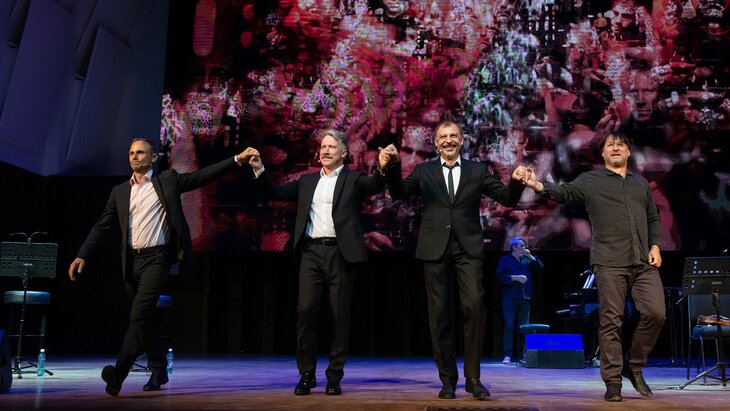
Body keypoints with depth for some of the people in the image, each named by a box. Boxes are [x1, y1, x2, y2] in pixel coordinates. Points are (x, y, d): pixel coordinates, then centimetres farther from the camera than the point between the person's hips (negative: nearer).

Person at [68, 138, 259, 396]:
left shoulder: (167, 180, 4)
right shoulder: (120, 192, 14)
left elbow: (203, 176, -2)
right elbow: (102, 227, 11)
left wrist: (237, 159, -11)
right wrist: (82, 255, 1)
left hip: (156, 258, -5)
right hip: (131, 261, 5)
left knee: (139, 315, -17)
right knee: (144, 318, 13)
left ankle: (119, 372, -20)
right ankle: (158, 371, 26)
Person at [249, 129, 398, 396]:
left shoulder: (353, 179, 7)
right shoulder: (307, 181, 19)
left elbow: (374, 186, -12)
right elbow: (278, 193, 16)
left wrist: (383, 168, -33)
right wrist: (260, 170, 2)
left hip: (341, 253, -3)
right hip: (311, 252, 3)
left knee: (340, 314, 2)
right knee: (306, 310, -4)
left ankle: (334, 376, 12)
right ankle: (306, 374, 7)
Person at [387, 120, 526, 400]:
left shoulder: (477, 170, 12)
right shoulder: (424, 171, 11)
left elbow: (507, 198, 8)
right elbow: (398, 193, -1)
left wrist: (516, 182, -13)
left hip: (468, 248, 0)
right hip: (435, 249, 1)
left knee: (474, 305, -13)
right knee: (440, 313, 3)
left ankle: (473, 377, 0)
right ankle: (448, 379, 13)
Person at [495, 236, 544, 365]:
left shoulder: (527, 260, 16)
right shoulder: (505, 260, 3)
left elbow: (540, 268, 5)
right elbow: (499, 276, -7)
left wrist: (530, 256, -2)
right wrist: (515, 278, -14)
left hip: (525, 298, 4)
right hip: (510, 298, -4)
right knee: (509, 326, -7)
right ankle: (507, 355, -6)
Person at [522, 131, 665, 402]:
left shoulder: (641, 183, 20)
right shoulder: (591, 181, 6)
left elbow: (653, 219, 25)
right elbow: (564, 192, -10)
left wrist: (655, 245, 9)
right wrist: (538, 186, -29)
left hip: (644, 262, 4)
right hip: (610, 263, -4)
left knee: (655, 313, -5)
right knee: (611, 322, -2)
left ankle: (634, 367, 17)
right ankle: (612, 382, 8)